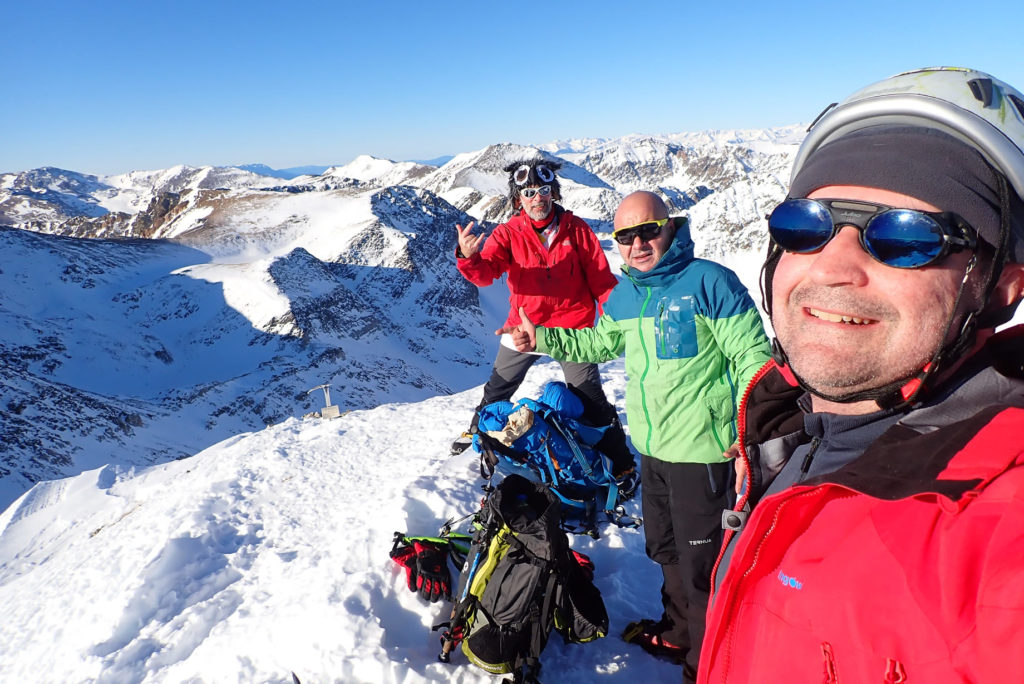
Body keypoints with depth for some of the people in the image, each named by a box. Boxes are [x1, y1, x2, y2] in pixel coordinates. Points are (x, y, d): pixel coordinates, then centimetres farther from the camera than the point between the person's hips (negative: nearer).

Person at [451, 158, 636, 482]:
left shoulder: (576, 229, -5)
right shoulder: (508, 233, -5)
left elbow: (602, 280, -1)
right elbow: (485, 272, -18)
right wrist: (469, 257, -41)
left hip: (573, 328, -2)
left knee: (592, 400, 1)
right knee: (498, 387, 18)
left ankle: (623, 465, 17)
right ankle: (479, 429, 47)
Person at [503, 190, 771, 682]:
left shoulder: (709, 281, -15)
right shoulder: (624, 293, 7)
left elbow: (752, 358, -15)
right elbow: (599, 343, 22)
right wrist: (542, 339, 13)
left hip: (703, 449, -7)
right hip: (652, 448, 8)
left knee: (701, 566, 6)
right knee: (665, 549, 24)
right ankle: (678, 633, 47)